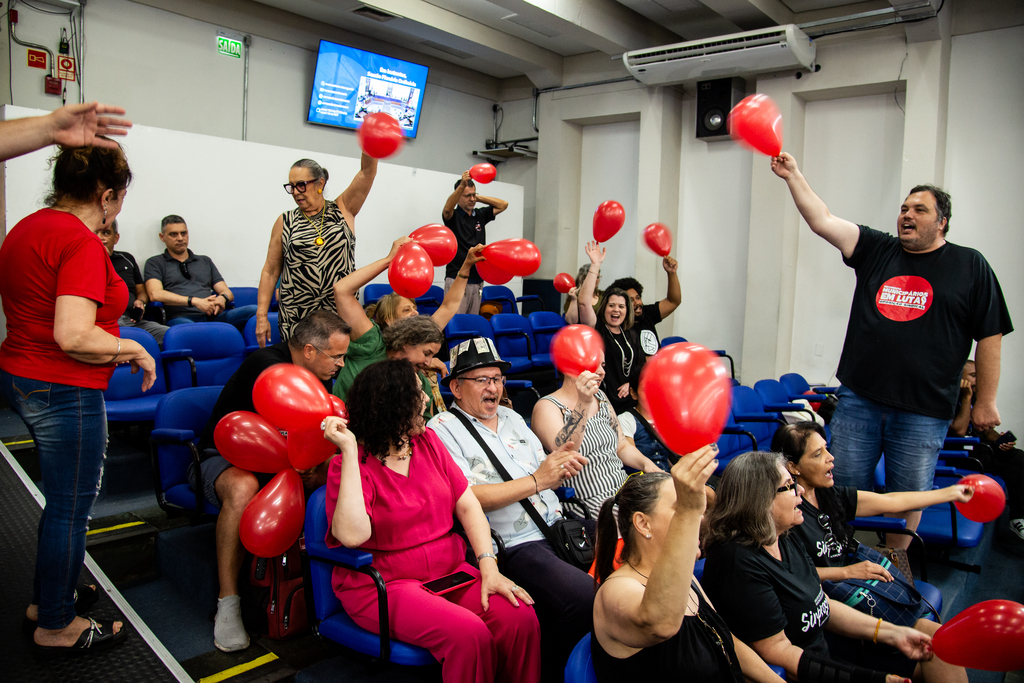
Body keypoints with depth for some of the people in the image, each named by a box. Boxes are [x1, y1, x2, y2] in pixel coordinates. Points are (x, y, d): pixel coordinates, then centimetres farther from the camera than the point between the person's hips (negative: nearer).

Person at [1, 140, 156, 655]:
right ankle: (56, 627, 22)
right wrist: (135, 350, -15)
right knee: (71, 508, 5)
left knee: (63, 497, 24)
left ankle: (47, 597, 40)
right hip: (64, 393, -10)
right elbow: (73, 336, -29)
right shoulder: (81, 242, -21)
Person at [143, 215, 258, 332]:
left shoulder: (205, 261, 31)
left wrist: (222, 298, -5)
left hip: (212, 317, 4)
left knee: (253, 310, -27)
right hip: (181, 318, -4)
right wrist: (195, 301, -15)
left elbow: (228, 293, 23)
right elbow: (155, 295, -1)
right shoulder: (155, 263, 19)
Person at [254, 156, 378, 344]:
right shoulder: (285, 222, 9)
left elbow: (368, 171, -5)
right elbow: (270, 272, 10)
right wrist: (261, 316, 5)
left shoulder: (343, 210, 7)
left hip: (342, 316, -1)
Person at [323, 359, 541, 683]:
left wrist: (488, 566, -9)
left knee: (521, 618, -19)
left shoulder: (428, 441, 8)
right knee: (467, 633, -29)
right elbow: (353, 535, -26)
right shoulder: (351, 465, -9)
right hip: (382, 585, -5)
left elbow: (467, 505, 6)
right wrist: (349, 451, -24)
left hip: (450, 570, 5)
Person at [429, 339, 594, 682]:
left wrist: (562, 465, -4)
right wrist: (536, 480, -15)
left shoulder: (511, 417, 20)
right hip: (516, 545, -8)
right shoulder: (442, 429, -3)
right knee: (583, 596, -28)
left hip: (557, 525, 8)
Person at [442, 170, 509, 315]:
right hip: (457, 278, -5)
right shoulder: (453, 216, -1)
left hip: (477, 280, 5)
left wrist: (478, 197, 7)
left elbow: (503, 205, 15)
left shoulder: (480, 215, 15)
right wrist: (462, 185, -37)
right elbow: (447, 209, -24)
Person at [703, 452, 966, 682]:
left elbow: (823, 605, 12)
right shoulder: (739, 561, -27)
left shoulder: (786, 540, 4)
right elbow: (776, 650, -24)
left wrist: (892, 633, 3)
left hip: (826, 645, 9)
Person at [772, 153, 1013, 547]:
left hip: (924, 411, -1)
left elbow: (990, 337, 4)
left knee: (909, 495, 8)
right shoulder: (876, 250, 8)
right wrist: (792, 175, -11)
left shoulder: (970, 266, 4)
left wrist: (986, 402, 2)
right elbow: (822, 220, -1)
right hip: (858, 398, 2)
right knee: (845, 487, 6)